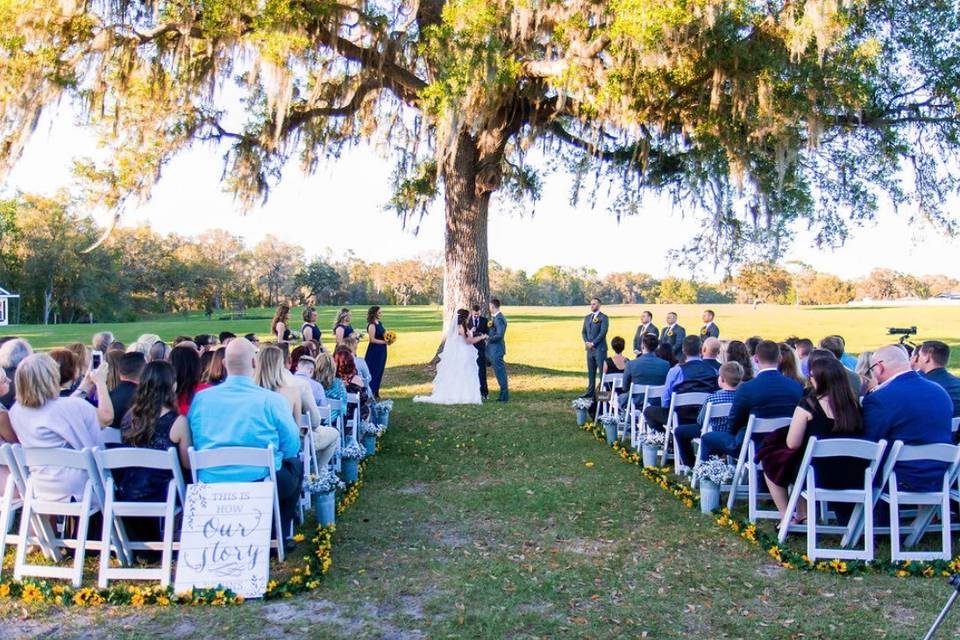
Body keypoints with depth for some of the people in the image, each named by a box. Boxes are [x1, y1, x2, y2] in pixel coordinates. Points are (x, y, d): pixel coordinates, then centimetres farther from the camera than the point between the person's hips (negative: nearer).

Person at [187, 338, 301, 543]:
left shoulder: (200, 398, 0)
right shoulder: (271, 400, -11)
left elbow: (195, 444, 12)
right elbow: (292, 446, -3)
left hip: (211, 488, 4)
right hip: (261, 482, -4)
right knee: (296, 464, 25)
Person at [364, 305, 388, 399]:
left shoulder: (380, 324, 12)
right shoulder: (372, 325, -14)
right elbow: (372, 339, -19)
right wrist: (384, 342, -17)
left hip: (381, 351, 9)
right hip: (374, 351, -9)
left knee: (379, 372, 12)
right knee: (373, 372, -5)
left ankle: (376, 392, 21)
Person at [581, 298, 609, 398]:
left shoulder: (603, 317, -5)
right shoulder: (587, 317, 16)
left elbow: (603, 332, -13)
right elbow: (583, 331, 14)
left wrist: (593, 343, -14)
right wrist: (586, 342, -3)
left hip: (600, 348, -7)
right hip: (589, 349, 7)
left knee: (602, 371, -6)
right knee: (590, 372, 9)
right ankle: (591, 392, 14)